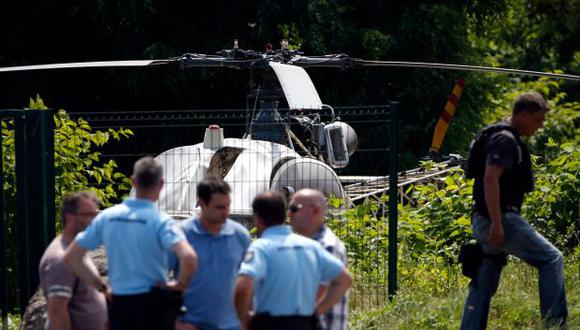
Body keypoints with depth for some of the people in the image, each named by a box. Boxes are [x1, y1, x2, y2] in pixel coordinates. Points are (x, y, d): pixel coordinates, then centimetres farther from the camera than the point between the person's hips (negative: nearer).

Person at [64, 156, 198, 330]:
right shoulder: (159, 221, -12)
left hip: (119, 303, 4)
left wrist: (101, 286, 10)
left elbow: (71, 257, 7)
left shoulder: (107, 217, 3)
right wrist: (180, 285, -10)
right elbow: (189, 257, -28)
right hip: (151, 303, -4)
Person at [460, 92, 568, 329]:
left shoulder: (511, 140, 20)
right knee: (551, 259, -7)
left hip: (491, 221, 11)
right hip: (498, 219, -11)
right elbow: (490, 179, -23)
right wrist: (496, 224, -28)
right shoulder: (505, 140, -13)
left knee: (484, 285, 9)